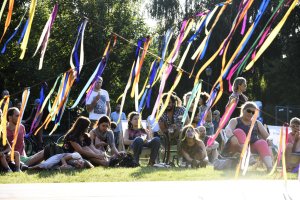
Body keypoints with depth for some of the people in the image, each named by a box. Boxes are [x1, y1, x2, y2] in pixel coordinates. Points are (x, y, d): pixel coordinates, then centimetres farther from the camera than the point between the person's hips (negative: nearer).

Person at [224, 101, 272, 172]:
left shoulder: (257, 123, 20)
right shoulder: (235, 121, 8)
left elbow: (267, 136, 8)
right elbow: (228, 129, -14)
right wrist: (232, 136, -38)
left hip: (252, 148, 3)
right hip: (238, 148, -3)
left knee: (262, 143, -28)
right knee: (239, 132, -28)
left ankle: (270, 168, -50)